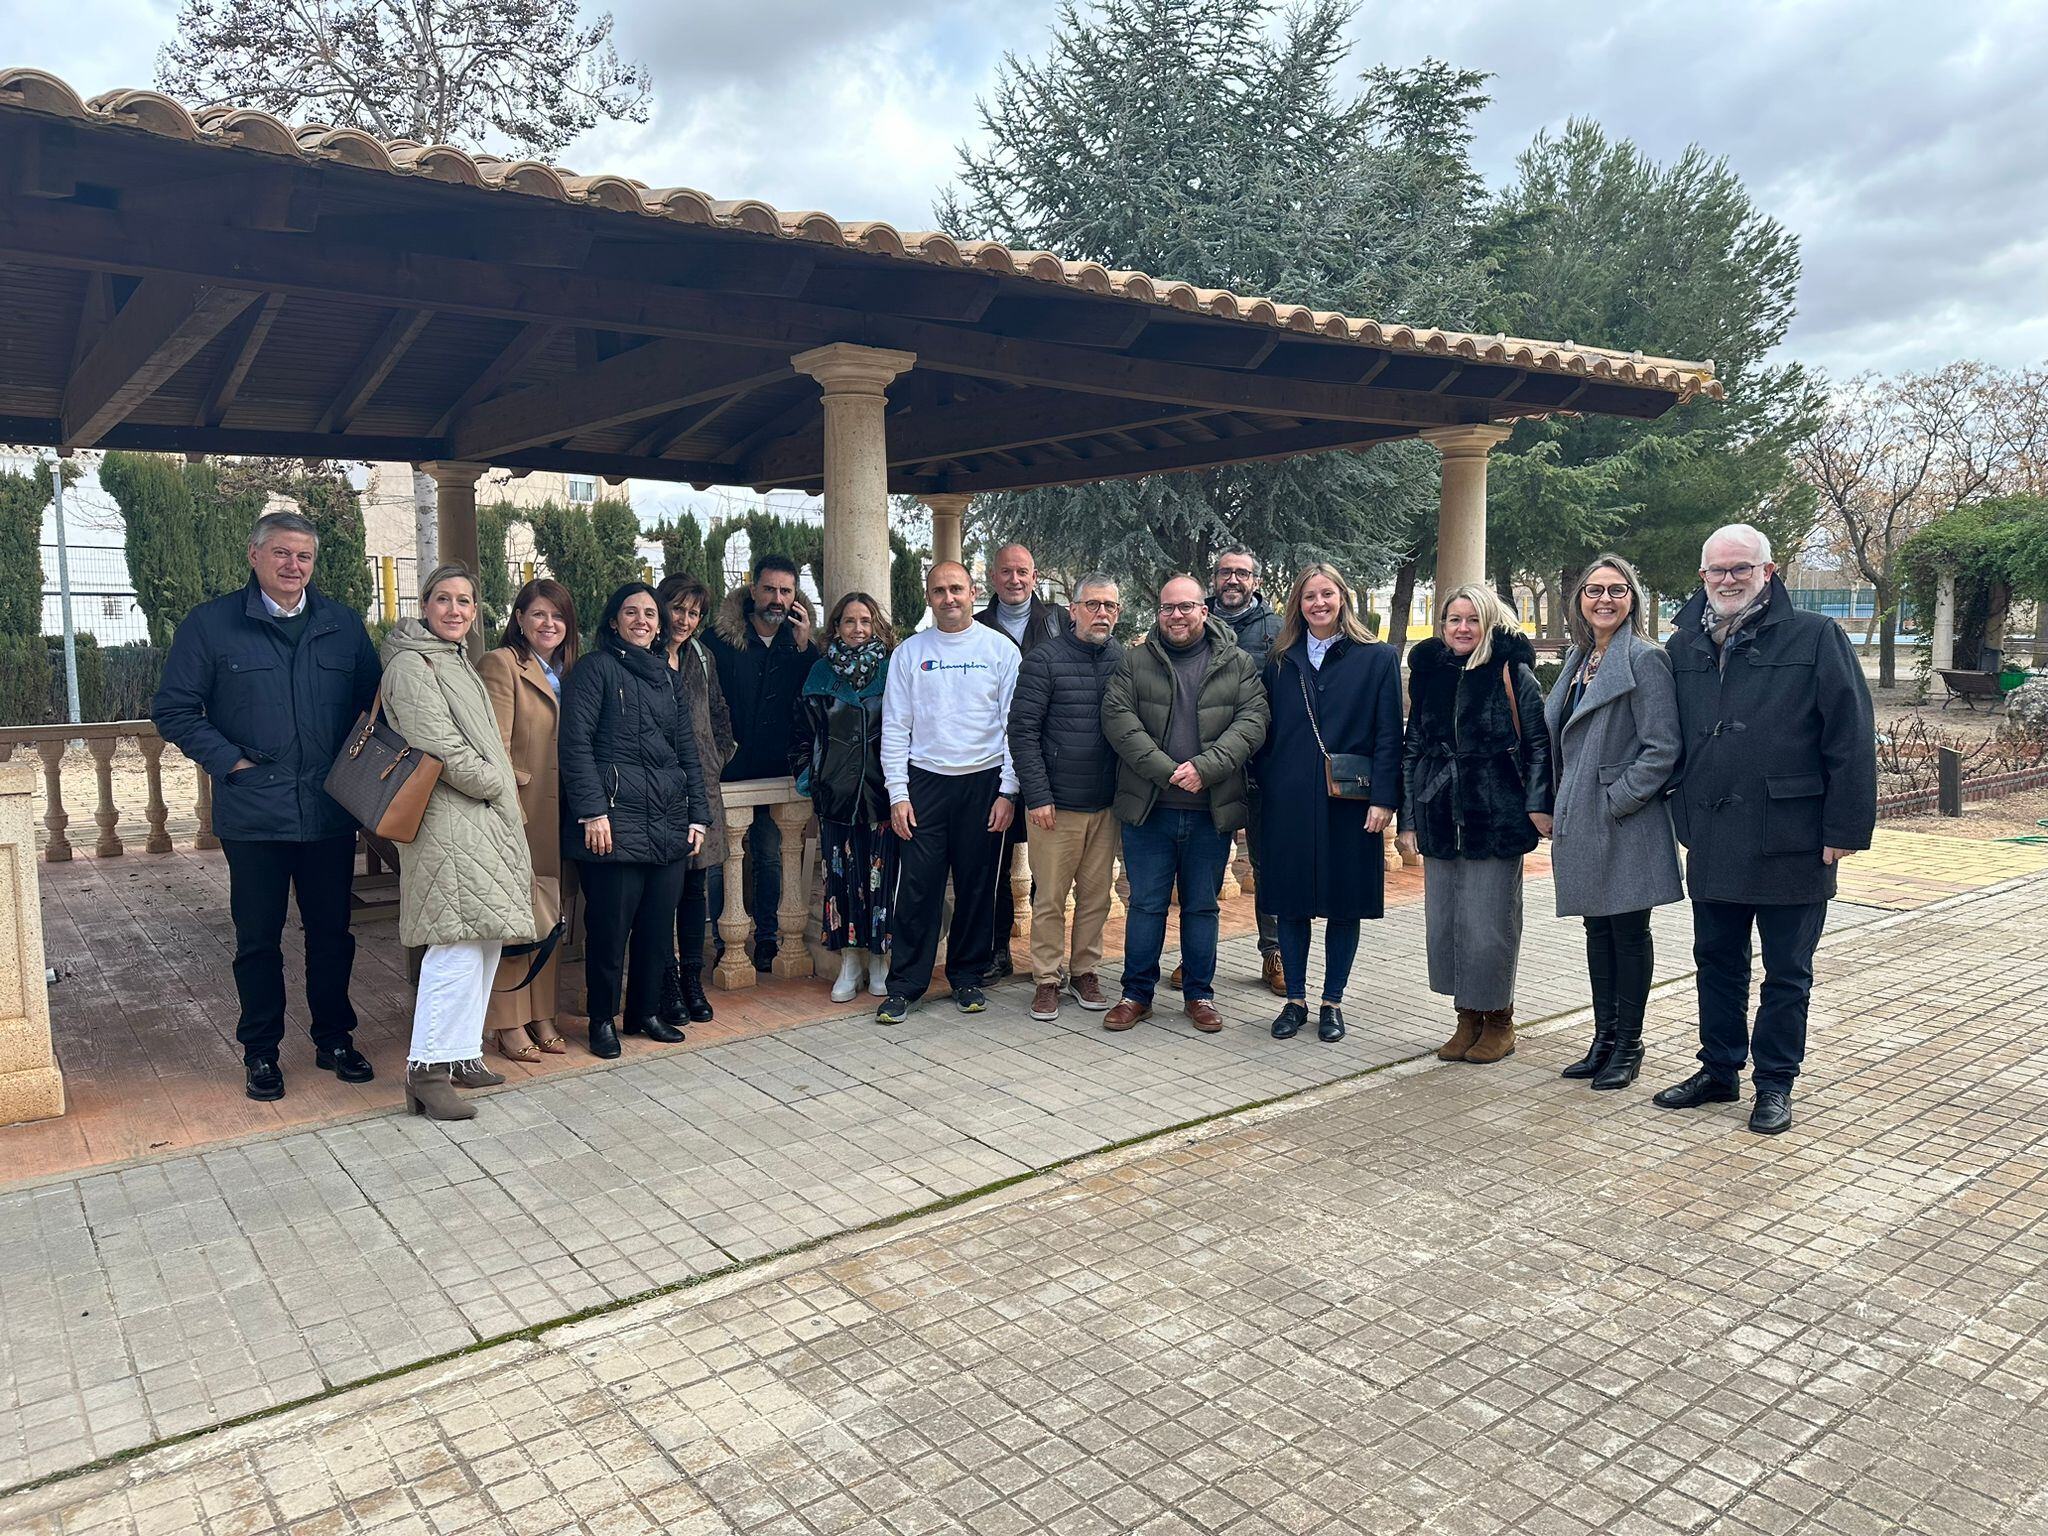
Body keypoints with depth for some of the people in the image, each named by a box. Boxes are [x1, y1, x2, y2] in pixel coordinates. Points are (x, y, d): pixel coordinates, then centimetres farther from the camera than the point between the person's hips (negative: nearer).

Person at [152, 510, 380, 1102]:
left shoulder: (343, 625, 7)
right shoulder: (210, 624, 0)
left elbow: (373, 703, 12)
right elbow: (174, 708, 0)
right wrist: (229, 761, -9)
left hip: (331, 811, 2)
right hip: (253, 814, -2)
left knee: (332, 932, 11)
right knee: (258, 938, 8)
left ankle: (334, 1039, 26)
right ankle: (260, 1053, 22)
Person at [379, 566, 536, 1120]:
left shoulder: (459, 661, 21)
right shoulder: (412, 665, -9)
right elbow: (442, 747, -17)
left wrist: (508, 799, 14)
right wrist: (496, 783, -6)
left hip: (485, 822, 10)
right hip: (449, 823, -10)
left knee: (485, 941, 11)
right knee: (459, 944, -13)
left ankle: (460, 1055, 19)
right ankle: (427, 1069, -8)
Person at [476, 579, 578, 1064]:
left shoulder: (565, 671, 17)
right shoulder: (500, 664, -7)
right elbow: (494, 746, -13)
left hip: (553, 811, 7)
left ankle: (542, 1017, 19)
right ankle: (509, 1024, 5)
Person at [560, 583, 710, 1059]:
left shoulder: (665, 675, 19)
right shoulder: (596, 667, 0)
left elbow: (687, 749, 19)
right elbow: (576, 743, -8)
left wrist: (698, 814, 12)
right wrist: (592, 810, -16)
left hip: (668, 823, 6)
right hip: (615, 821, -6)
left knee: (659, 923, 9)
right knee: (610, 925, -1)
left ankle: (646, 1012, 23)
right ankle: (603, 1019, 15)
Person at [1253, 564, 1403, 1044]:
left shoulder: (1377, 659, 1)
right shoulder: (1280, 663, 10)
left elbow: (1388, 735, -3)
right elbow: (1265, 732, 10)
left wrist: (1383, 799, -11)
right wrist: (1260, 789, 1)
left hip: (1348, 805, -2)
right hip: (1288, 802, 2)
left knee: (1344, 905, 6)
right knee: (1289, 902, 6)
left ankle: (1332, 1003, 20)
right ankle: (1294, 1000, 20)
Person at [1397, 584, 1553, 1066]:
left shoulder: (1512, 673, -2)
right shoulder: (1428, 674, 10)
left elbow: (1538, 742, -2)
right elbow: (1412, 750, 13)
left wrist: (1538, 804, -11)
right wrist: (1409, 819, 10)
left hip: (1495, 819, -5)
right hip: (1440, 820, 5)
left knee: (1490, 925, 0)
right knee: (1443, 923, 7)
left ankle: (1498, 1019, 17)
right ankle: (1468, 1017, 21)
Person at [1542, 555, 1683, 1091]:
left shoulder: (1645, 659, -10)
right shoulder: (1578, 658, 12)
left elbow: (1662, 748, -15)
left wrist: (1615, 801, -17)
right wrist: (1564, 806, 12)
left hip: (1625, 823, -7)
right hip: (1581, 821, 7)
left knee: (1629, 931, 4)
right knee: (1597, 929, 14)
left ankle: (1628, 1046, 15)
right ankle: (1604, 1039, 25)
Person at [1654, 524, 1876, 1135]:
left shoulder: (1815, 638, -5)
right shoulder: (1683, 649, 8)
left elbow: (1851, 740, -8)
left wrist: (1845, 828, -11)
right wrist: (1684, 816, 11)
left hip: (1791, 845, -4)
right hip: (1712, 844, 5)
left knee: (1787, 973, 8)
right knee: (1717, 963, 15)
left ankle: (1775, 1084, 21)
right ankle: (1718, 1070, 29)